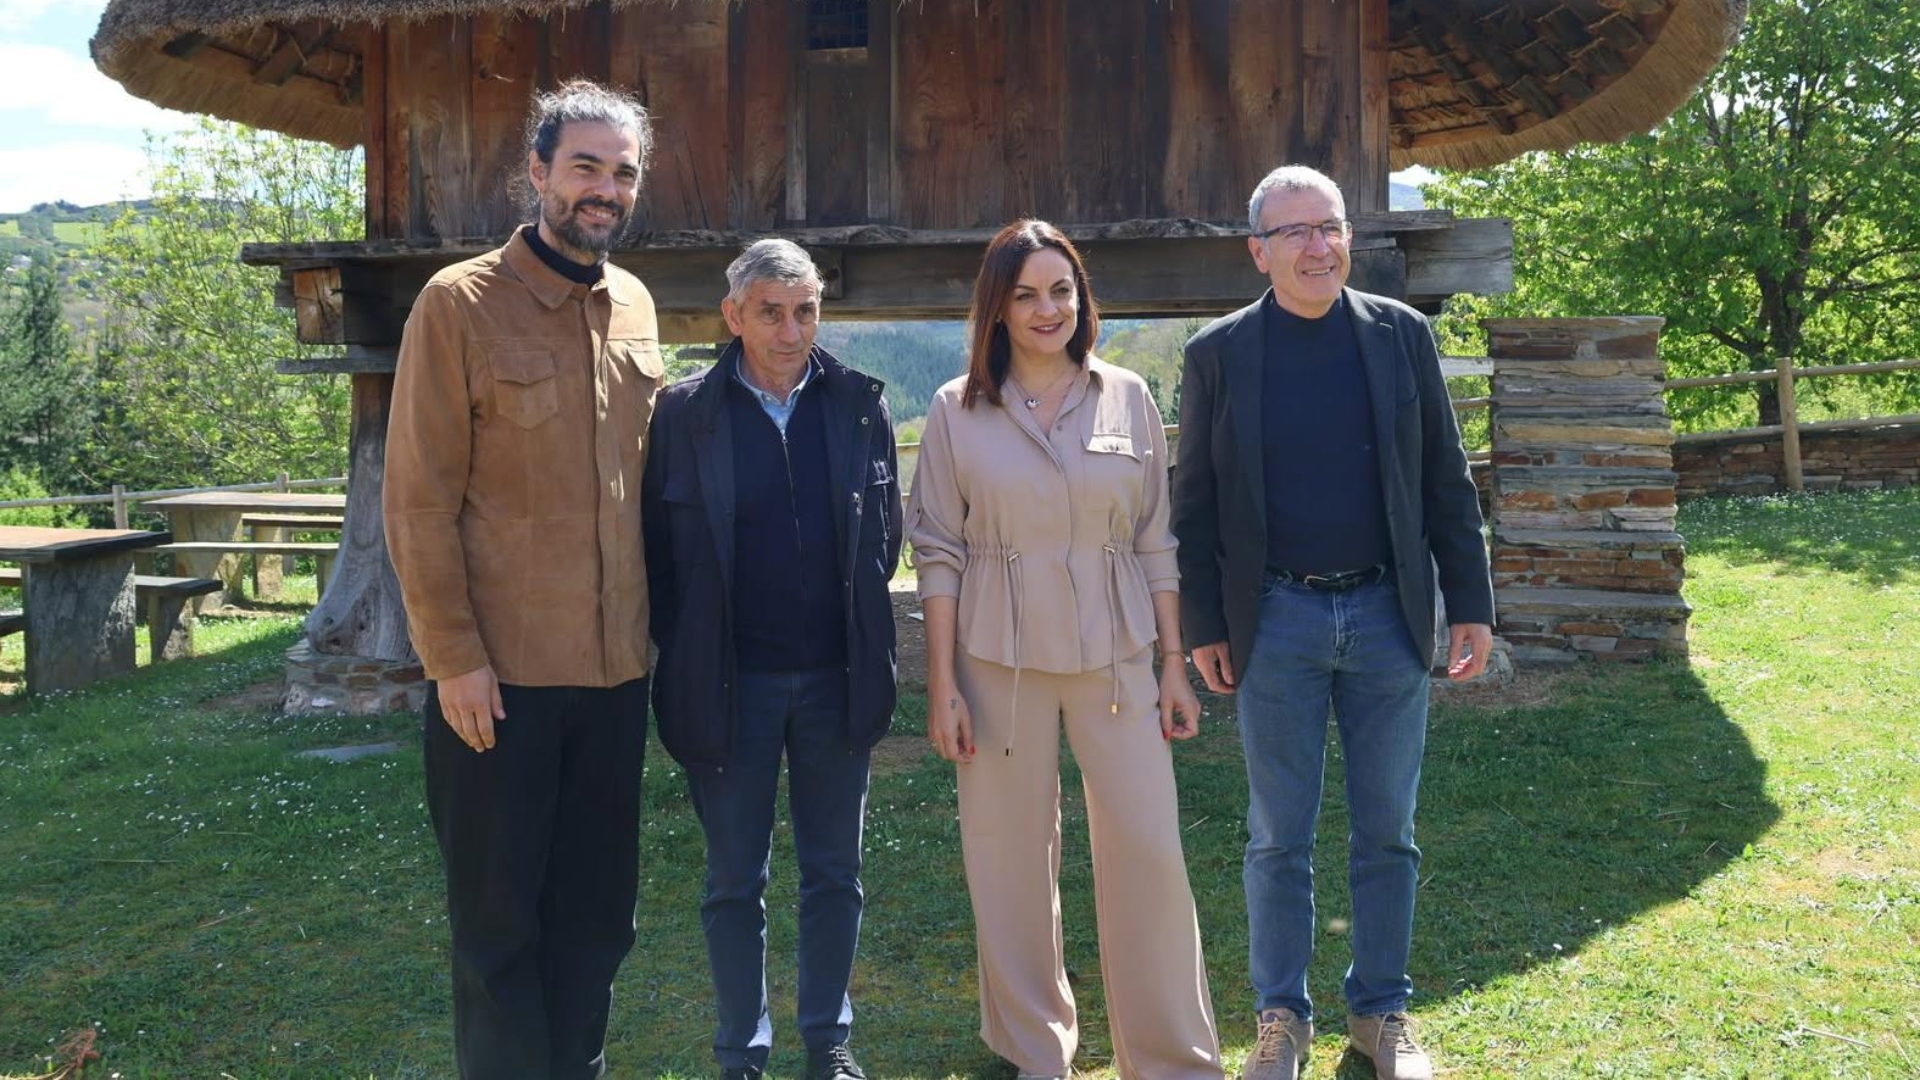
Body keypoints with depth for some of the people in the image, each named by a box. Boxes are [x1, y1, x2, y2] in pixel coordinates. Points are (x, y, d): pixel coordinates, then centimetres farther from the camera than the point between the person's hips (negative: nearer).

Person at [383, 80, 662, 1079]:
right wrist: (454, 656, -13)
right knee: (499, 916, 8)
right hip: (499, 672, -5)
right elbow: (419, 501, -10)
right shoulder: (459, 303, -8)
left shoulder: (635, 306, 9)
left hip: (616, 666, 5)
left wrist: (650, 622, 10)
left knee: (598, 910, 15)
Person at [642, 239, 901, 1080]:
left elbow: (884, 532, 9)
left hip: (837, 678, 2)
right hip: (729, 684, -2)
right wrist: (684, 656, -1)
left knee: (834, 873, 13)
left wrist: (861, 630, 8)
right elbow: (657, 546, -1)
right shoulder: (685, 411, -4)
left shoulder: (860, 404, 2)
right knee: (735, 882, 10)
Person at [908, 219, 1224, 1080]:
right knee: (1012, 858, 6)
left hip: (1114, 656, 1)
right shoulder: (957, 411, 1)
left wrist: (1174, 666, 4)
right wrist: (942, 685, -3)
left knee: (1148, 851, -1)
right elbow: (939, 553, 1)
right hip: (1000, 662, 0)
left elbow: (1154, 542, 7)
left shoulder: (1128, 398, 4)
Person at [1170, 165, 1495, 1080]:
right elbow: (1195, 504, 1)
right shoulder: (1218, 353, -2)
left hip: (1388, 615, 2)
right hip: (1277, 620, -1)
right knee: (1279, 838, 8)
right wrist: (1204, 628, -2)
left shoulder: (1402, 335, 3)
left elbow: (1446, 482, 5)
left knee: (1386, 833, 11)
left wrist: (1472, 606, 3)